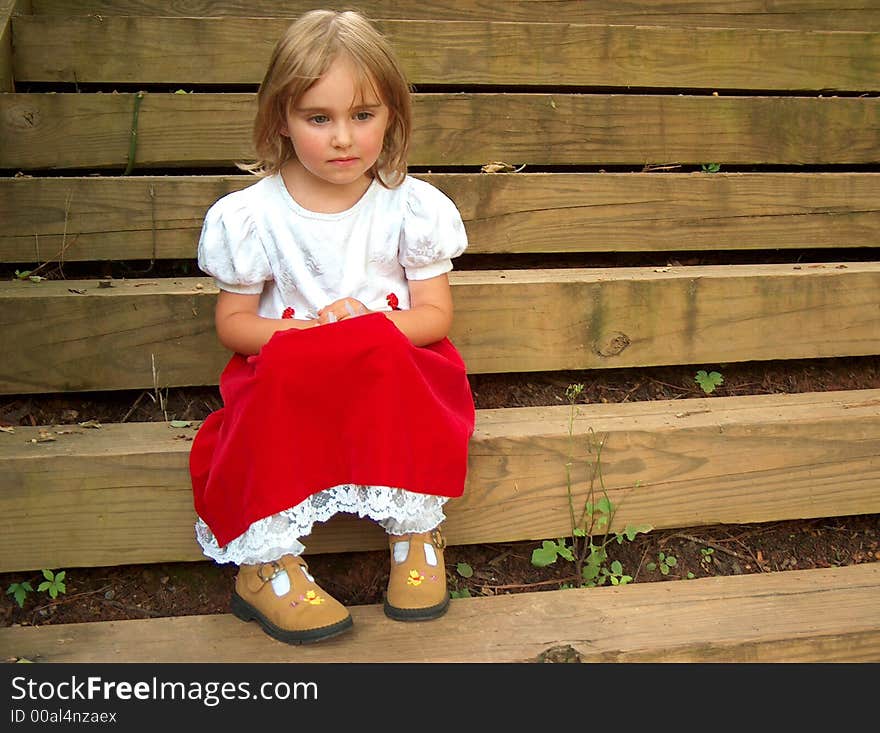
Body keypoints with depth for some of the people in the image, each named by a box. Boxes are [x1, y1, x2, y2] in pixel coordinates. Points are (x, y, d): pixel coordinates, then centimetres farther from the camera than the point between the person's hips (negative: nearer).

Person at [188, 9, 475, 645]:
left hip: (395, 366, 0)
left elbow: (436, 314, -1)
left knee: (379, 351, -34)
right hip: (287, 373, 0)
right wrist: (304, 333, -18)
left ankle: (416, 532, -19)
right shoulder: (251, 215, -3)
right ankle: (266, 562, -24)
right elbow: (233, 322, 2)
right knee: (285, 371, -34)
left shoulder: (413, 206, -2)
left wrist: (371, 324, -22)